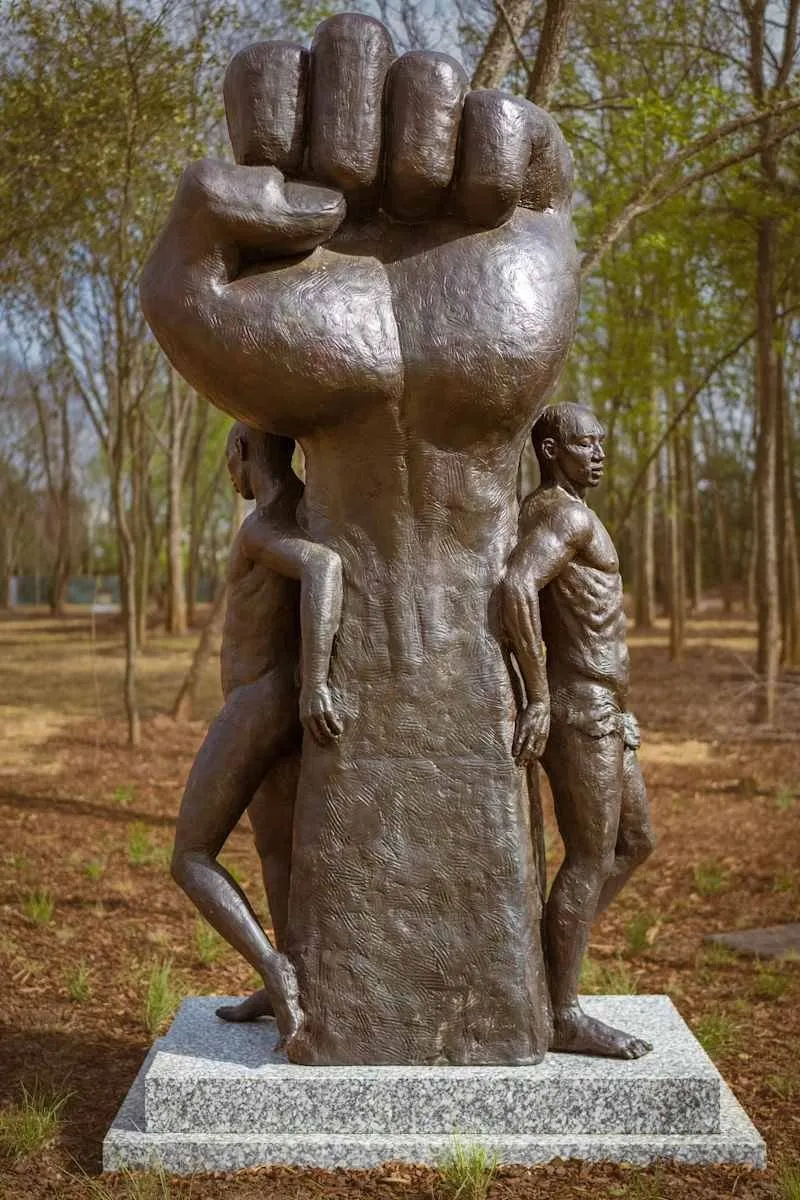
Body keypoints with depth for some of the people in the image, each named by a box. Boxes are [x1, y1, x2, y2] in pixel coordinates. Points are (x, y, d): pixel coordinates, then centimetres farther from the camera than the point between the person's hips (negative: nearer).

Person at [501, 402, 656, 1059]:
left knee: (635, 844, 18)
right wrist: (539, 699, -28)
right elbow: (516, 589, -31)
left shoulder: (547, 514, 18)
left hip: (601, 714, 10)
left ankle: (549, 958, 23)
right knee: (590, 860, -1)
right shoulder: (568, 514, -15)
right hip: (581, 714, -10)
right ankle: (564, 1017, 10)